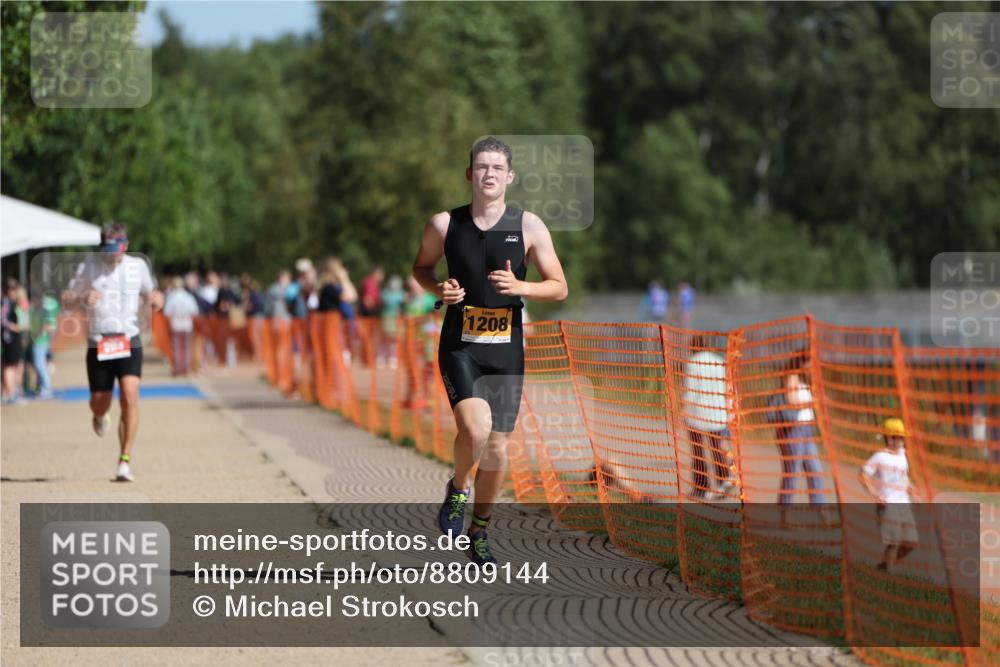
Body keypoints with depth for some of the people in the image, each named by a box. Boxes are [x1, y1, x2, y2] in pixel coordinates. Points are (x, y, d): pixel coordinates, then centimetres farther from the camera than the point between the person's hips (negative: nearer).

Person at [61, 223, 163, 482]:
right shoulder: (87, 268, 2)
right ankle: (99, 416, 46)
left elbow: (149, 293, 20)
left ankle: (125, 460, -14)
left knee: (130, 397, -17)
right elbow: (66, 300, 6)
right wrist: (82, 297, -16)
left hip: (129, 342, 0)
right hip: (98, 344, 0)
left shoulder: (138, 266, 6)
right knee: (100, 402, 5)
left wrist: (156, 298, -5)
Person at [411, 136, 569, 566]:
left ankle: (479, 533, 27)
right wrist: (438, 289, -6)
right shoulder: (444, 224, -1)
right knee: (475, 429, -25)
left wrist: (519, 286, -16)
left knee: (496, 449, 7)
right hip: (459, 346, -2)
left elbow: (559, 288, 3)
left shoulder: (528, 226, -1)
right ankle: (458, 488, 7)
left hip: (506, 350, 2)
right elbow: (421, 267, 16)